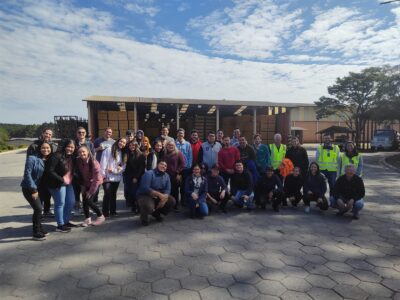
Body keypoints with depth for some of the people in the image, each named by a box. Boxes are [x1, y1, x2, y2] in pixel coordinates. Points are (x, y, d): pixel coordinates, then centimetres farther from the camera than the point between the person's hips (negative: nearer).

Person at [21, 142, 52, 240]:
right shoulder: (32, 158, -16)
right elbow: (27, 173, -19)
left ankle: (39, 228, 27)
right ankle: (36, 233, -1)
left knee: (39, 208, 12)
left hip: (38, 188, 7)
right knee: (38, 208, -11)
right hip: (29, 188, -7)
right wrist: (33, 189, -21)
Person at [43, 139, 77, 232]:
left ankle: (66, 221, 31)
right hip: (58, 184, -8)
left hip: (68, 183, 8)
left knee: (71, 202, 14)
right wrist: (61, 180, -23)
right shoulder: (56, 156, -17)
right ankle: (60, 225, 14)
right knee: (60, 203, 1)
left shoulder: (72, 157, 7)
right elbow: (50, 171, -22)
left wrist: (71, 179, 6)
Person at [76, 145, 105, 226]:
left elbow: (97, 179, -24)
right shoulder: (78, 161, -12)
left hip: (95, 182, -5)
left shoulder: (94, 162, -28)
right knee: (84, 201, 1)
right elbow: (80, 174, 1)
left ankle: (100, 216, 7)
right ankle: (87, 219, 19)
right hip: (85, 183, 5)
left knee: (88, 200, -12)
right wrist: (82, 185, -3)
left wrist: (91, 191, -20)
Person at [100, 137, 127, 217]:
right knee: (107, 194, -6)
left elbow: (123, 166, 4)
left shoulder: (122, 153, 12)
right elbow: (103, 163, -9)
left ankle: (113, 211, 24)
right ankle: (105, 212, 7)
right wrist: (103, 175, -15)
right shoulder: (108, 150, -4)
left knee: (113, 195, 14)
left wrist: (113, 170, -11)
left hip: (116, 177, 5)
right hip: (107, 177, -5)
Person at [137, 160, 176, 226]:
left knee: (172, 201, -12)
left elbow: (168, 189, -5)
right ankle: (144, 216, 4)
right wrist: (159, 194, -32)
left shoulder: (166, 176, 2)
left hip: (159, 196, 6)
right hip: (145, 195, -6)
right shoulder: (149, 174, -17)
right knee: (149, 207, -36)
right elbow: (145, 188, -28)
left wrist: (164, 198, -26)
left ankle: (156, 213, 13)